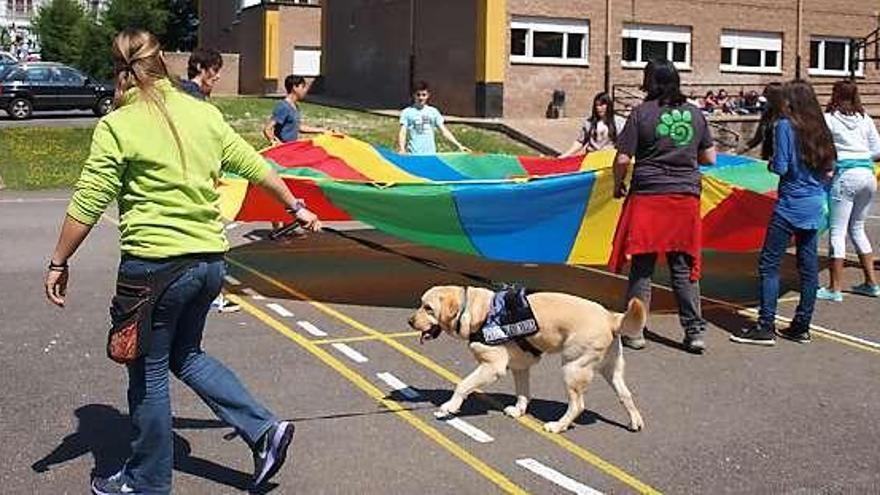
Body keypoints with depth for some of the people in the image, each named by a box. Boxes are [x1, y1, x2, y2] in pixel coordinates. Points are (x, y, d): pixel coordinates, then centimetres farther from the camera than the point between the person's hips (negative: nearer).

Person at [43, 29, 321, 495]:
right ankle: (264, 429, 17)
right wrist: (296, 207, 24)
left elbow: (86, 205, -9)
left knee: (148, 371, 10)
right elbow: (254, 166, 12)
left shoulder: (118, 126, -9)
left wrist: (58, 263, 1)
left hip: (155, 265, -6)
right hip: (210, 260, 6)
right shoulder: (204, 113, 6)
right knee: (185, 355, 25)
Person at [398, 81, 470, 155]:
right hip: (413, 155, -3)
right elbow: (402, 133, -7)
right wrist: (401, 150, -26)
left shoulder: (433, 112, 9)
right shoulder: (407, 112, 0)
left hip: (431, 155, 3)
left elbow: (444, 131, 9)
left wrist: (459, 146, 0)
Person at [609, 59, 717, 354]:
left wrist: (618, 185, 9)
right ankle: (695, 331, 9)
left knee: (642, 266, 5)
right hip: (686, 196, 3)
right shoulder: (695, 114, 6)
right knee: (684, 267, 9)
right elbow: (709, 158, 11)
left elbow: (623, 158, -8)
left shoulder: (642, 113, -6)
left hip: (648, 196, -3)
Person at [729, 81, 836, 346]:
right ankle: (802, 327, 17)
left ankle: (766, 327, -3)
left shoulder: (785, 126, -11)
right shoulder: (820, 128, 8)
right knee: (808, 266, 9)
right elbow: (828, 170, 11)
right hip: (815, 206, 7)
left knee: (769, 265, -2)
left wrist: (771, 163, 5)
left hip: (790, 206, -7)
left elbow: (780, 167, -15)